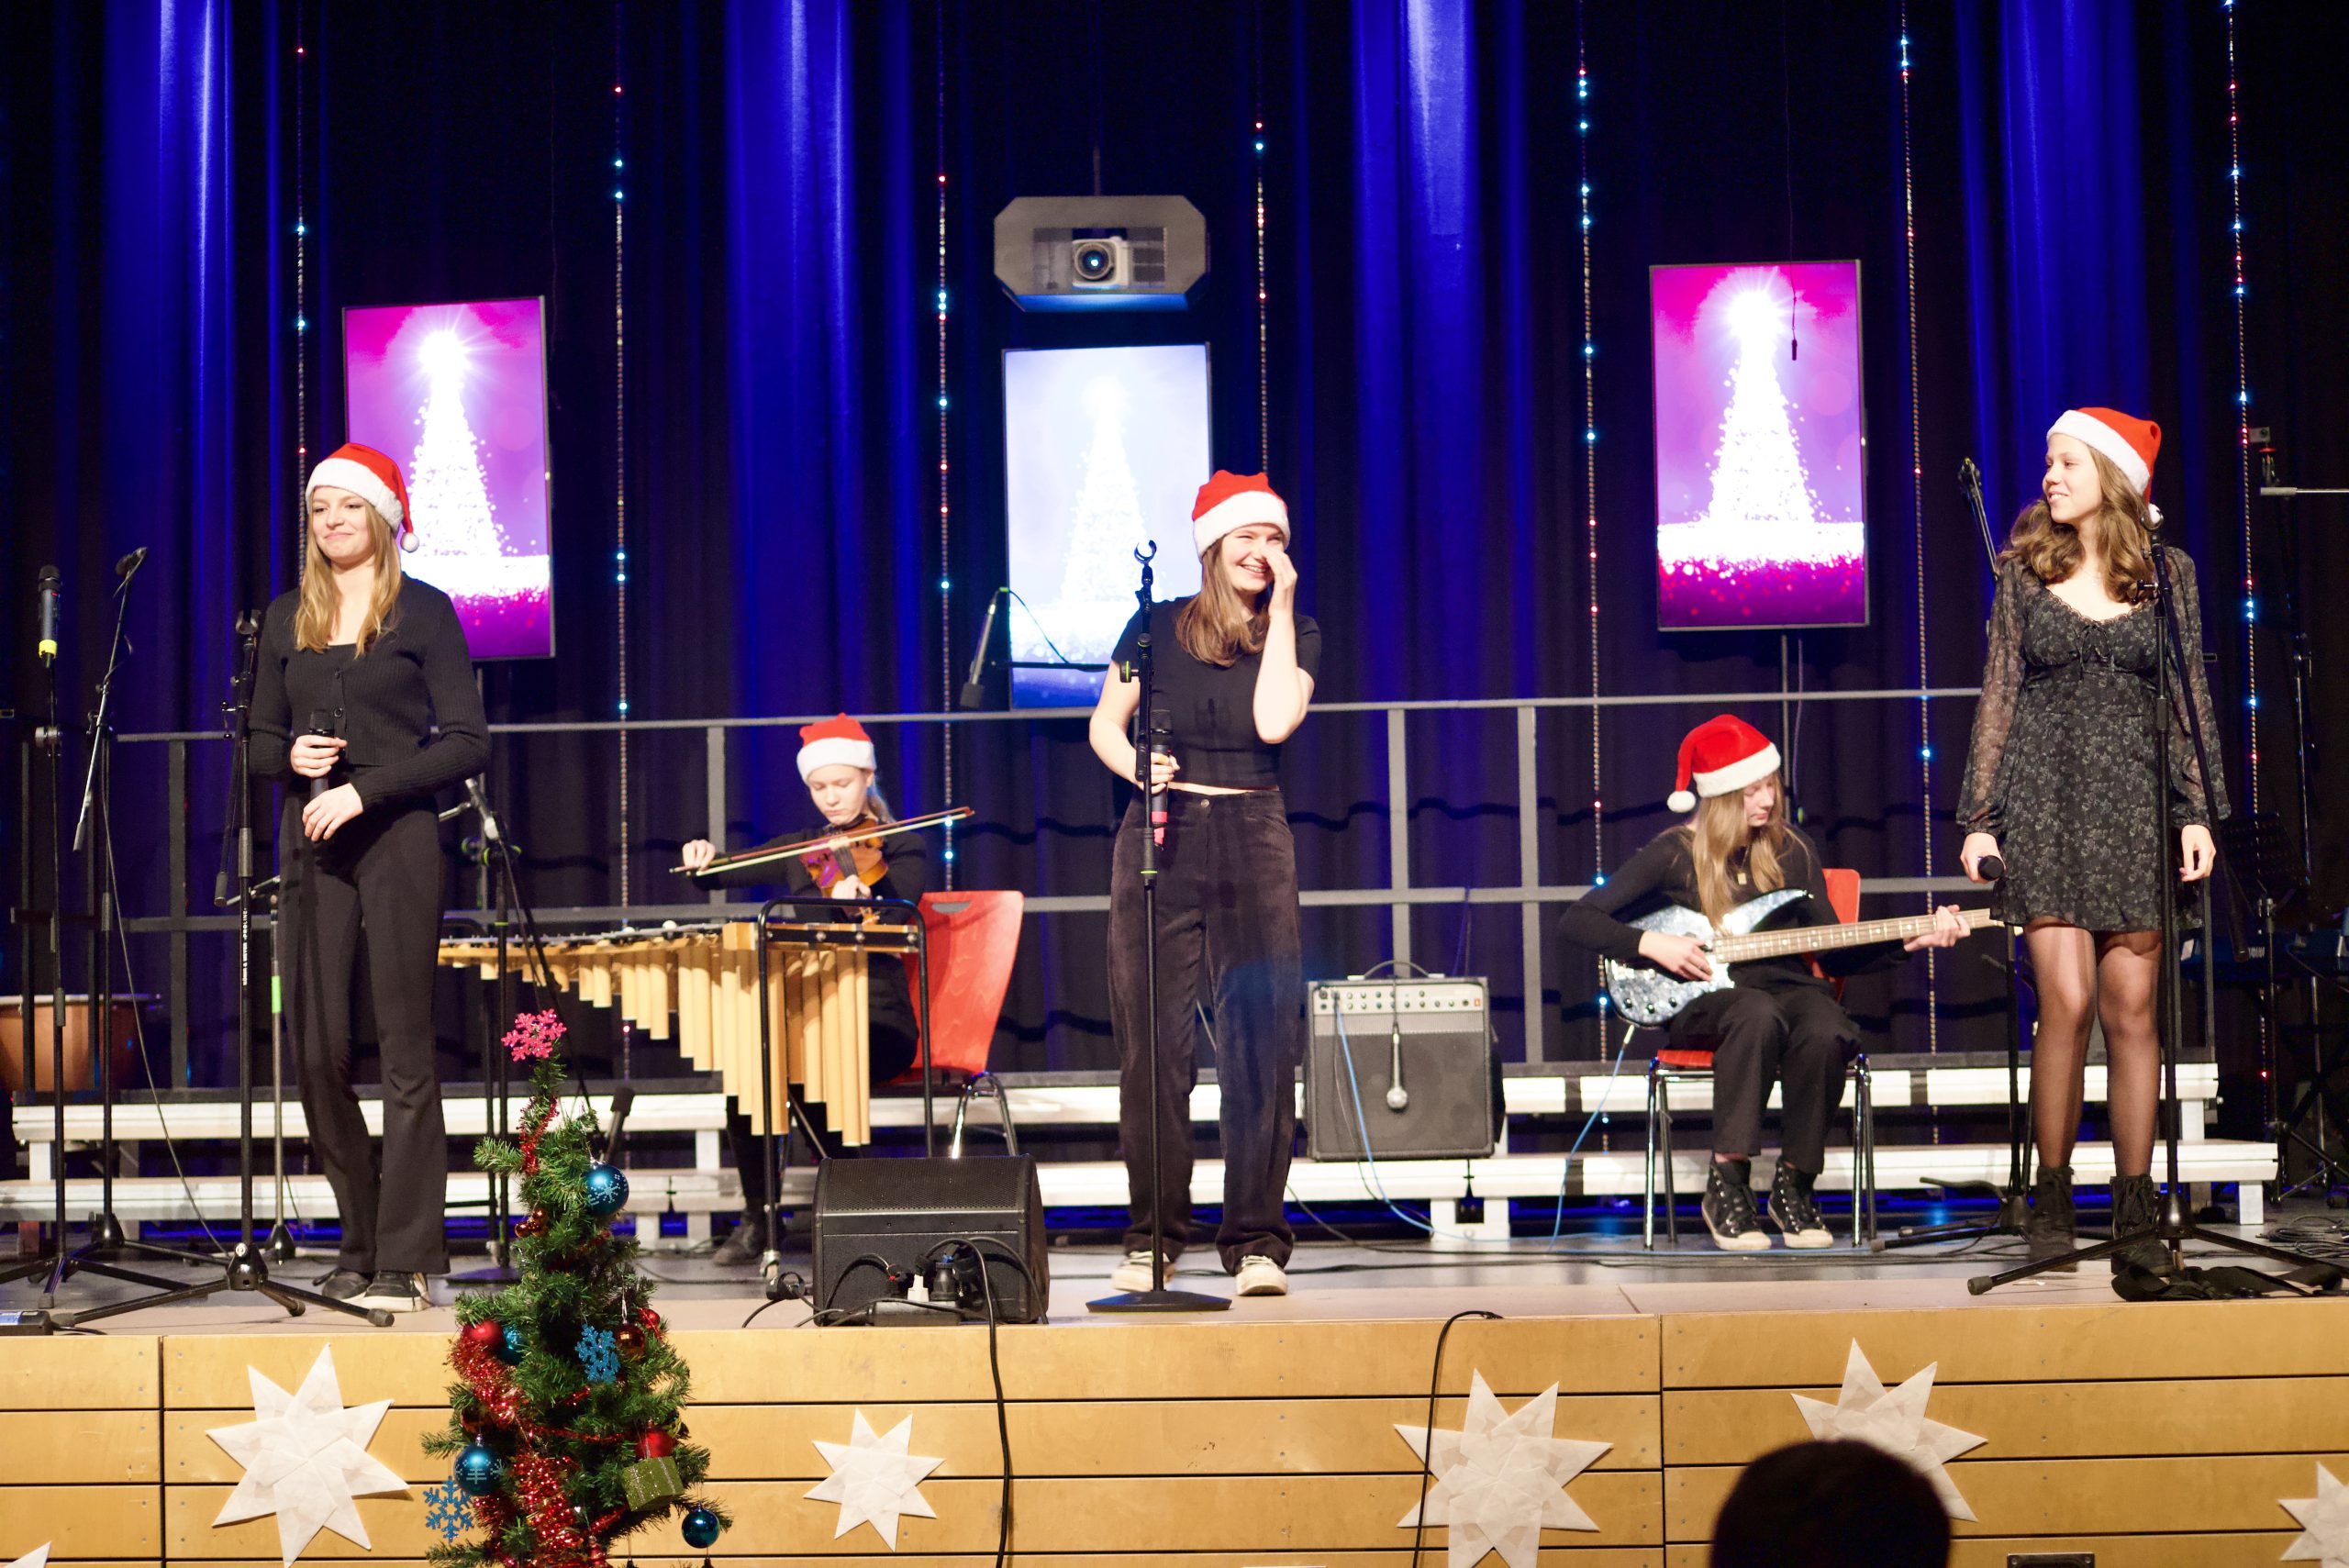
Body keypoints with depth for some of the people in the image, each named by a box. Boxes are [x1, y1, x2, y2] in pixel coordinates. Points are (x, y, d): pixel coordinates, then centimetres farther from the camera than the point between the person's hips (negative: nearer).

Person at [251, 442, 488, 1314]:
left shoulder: (423, 612, 1)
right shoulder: (287, 619, 14)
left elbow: (467, 743, -5)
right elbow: (261, 741, 18)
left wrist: (364, 790, -14)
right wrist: (293, 757, -5)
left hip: (396, 842, -4)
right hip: (311, 848, 4)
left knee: (404, 1049, -5)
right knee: (317, 1049, 1)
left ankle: (407, 1264, -3)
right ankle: (361, 1246, 15)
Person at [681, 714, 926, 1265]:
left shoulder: (901, 848, 3)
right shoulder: (801, 852, 17)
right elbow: (719, 874, 15)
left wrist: (856, 904, -36)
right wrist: (702, 858, -8)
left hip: (877, 1019, -4)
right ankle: (757, 1218, -8)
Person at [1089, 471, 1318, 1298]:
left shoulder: (1296, 633, 7)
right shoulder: (1157, 626, 7)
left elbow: (1274, 721, -11)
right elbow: (1105, 724, 9)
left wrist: (1278, 610, -7)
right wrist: (1137, 765, -12)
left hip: (1253, 843, 0)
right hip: (1161, 837, 0)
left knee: (1260, 1044, -3)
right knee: (1153, 1043, -2)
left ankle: (1256, 1240, 3)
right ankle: (1151, 1237, 7)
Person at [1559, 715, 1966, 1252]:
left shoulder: (1792, 850, 10)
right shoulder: (1675, 854, 0)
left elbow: (1834, 953, 11)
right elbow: (1577, 920, -1)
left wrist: (1905, 941, -2)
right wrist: (1650, 944, -14)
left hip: (1787, 986, 3)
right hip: (1704, 1000, -3)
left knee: (1825, 1031, -34)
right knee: (1758, 1016, -40)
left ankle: (1794, 1185, -16)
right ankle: (1727, 1185, -32)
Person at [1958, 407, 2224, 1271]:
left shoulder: (2167, 572, 6)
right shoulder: (2024, 572, 5)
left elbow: (2188, 699, 7)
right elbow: (1999, 698, 6)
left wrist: (2197, 811, -1)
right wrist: (1979, 818, 1)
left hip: (2134, 804, 1)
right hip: (2045, 802, -1)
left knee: (2131, 1009, 0)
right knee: (2066, 1002, -9)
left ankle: (2136, 1207, 7)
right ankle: (2051, 1200, 3)